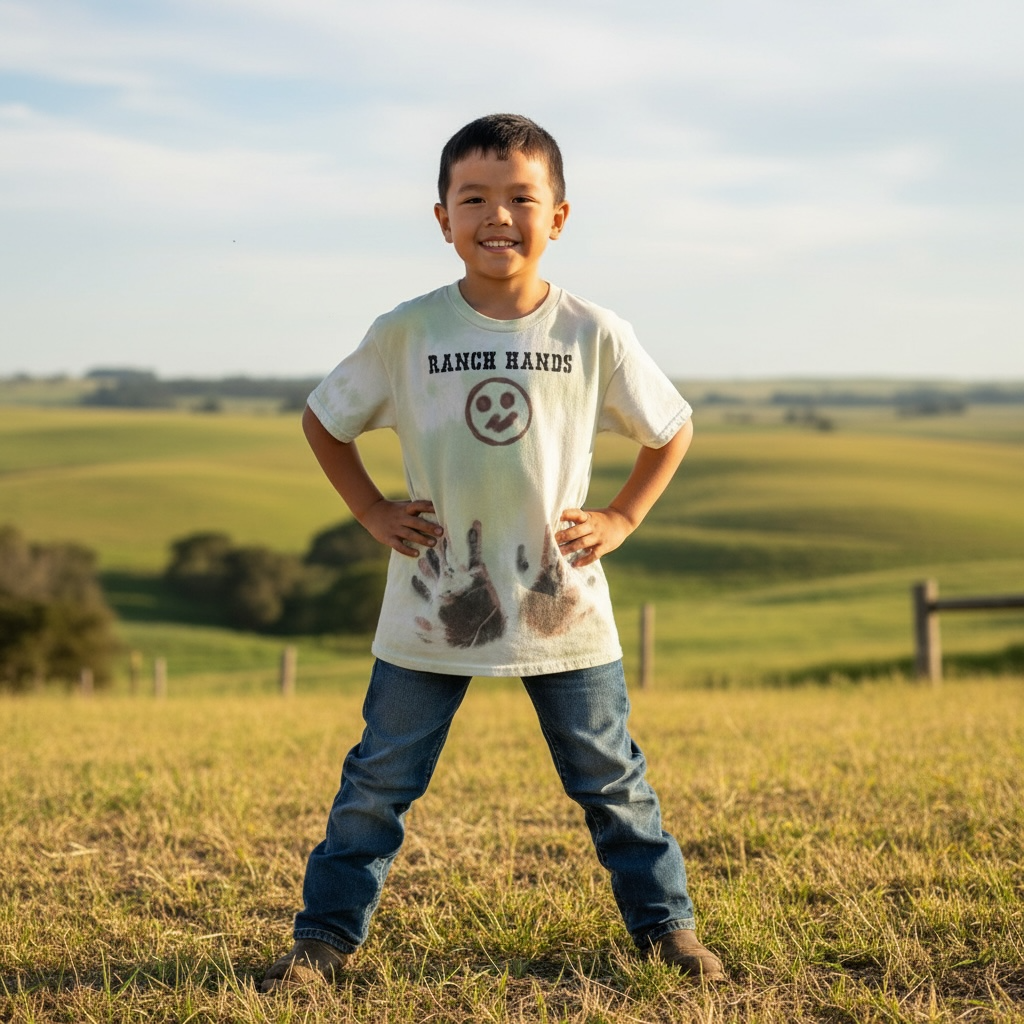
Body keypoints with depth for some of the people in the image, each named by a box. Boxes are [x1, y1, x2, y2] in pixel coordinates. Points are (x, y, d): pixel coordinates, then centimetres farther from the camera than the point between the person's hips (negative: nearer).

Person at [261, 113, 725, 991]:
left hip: (562, 605, 0)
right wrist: (372, 512, 2)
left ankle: (666, 925, 26)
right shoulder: (406, 333, -6)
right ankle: (325, 935, 19)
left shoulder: (594, 335, -5)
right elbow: (323, 421, 9)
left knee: (610, 778, 11)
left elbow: (671, 430, 10)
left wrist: (621, 518, 1)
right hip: (432, 608, 0)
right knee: (379, 780, 6)